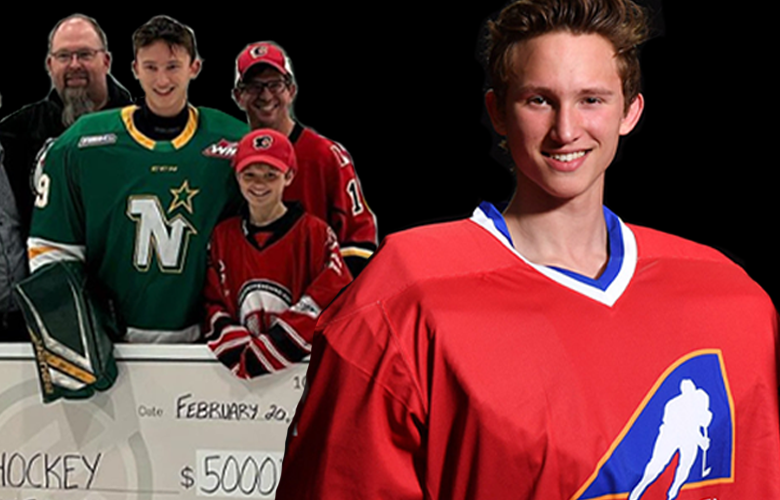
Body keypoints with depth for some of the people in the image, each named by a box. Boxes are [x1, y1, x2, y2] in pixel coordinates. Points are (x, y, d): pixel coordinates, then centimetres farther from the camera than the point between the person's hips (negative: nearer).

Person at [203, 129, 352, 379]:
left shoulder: (316, 233, 2)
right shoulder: (222, 236, 13)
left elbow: (335, 302, -5)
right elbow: (213, 304, 11)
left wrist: (262, 353, -10)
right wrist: (240, 355, -8)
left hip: (300, 365, -2)